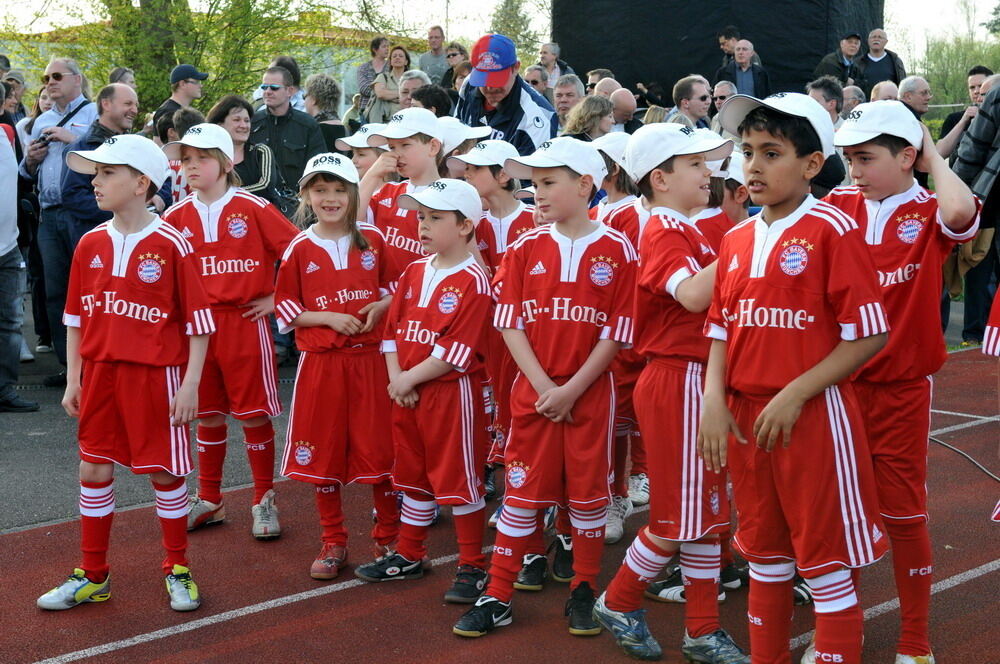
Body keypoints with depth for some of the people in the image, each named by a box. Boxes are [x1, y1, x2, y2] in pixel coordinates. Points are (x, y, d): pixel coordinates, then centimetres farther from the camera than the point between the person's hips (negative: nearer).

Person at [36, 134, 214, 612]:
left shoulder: (171, 245, -10)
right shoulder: (90, 244, 5)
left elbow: (199, 320, -9)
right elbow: (76, 317, 11)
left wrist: (190, 384, -12)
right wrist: (74, 379, 9)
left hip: (155, 375, -5)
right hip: (100, 372, 5)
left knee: (164, 472, 5)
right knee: (93, 469, 9)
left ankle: (178, 571, 21)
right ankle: (92, 576, 22)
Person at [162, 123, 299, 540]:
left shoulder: (253, 208, -7)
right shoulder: (178, 216, 5)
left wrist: (277, 298, -5)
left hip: (245, 322, -4)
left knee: (255, 414, 2)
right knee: (208, 414, 13)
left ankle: (264, 501, 14)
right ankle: (209, 500, 25)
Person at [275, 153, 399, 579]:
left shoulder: (373, 240, 3)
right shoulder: (299, 250, 0)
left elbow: (395, 287, 13)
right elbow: (285, 309, 2)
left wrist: (380, 307, -8)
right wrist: (329, 318, -12)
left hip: (369, 359, 0)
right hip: (320, 363, 0)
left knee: (379, 447, 4)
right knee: (323, 452, 6)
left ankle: (388, 537, 20)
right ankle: (333, 544, 19)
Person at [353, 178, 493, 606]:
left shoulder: (473, 282, -15)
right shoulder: (414, 271, 9)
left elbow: (456, 351, -19)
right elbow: (393, 328, 8)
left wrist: (409, 378, -15)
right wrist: (396, 377, -5)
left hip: (453, 392, -7)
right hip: (406, 392, 8)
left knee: (460, 480, 1)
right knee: (413, 475, 17)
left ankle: (472, 567, 12)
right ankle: (409, 556, 31)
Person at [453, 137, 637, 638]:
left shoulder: (617, 251, -6)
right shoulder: (525, 248, 1)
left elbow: (617, 334, -8)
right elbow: (510, 324, -1)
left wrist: (571, 390, -13)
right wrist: (543, 386, -12)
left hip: (590, 391, -2)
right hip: (532, 390, 2)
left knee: (588, 492, 8)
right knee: (522, 490, 6)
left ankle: (584, 592, 22)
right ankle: (497, 597, 12)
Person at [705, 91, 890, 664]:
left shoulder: (833, 230, -10)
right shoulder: (737, 240, 9)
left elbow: (869, 335, -13)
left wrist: (795, 395, -17)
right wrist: (715, 402, -3)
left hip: (813, 417, -6)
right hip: (745, 418, 7)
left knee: (827, 563, 3)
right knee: (765, 555, 19)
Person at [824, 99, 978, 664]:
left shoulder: (930, 214, -6)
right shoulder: (840, 206, 3)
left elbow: (960, 210, -28)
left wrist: (935, 159, -15)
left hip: (902, 388, -3)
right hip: (840, 380, 3)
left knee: (904, 514, 6)